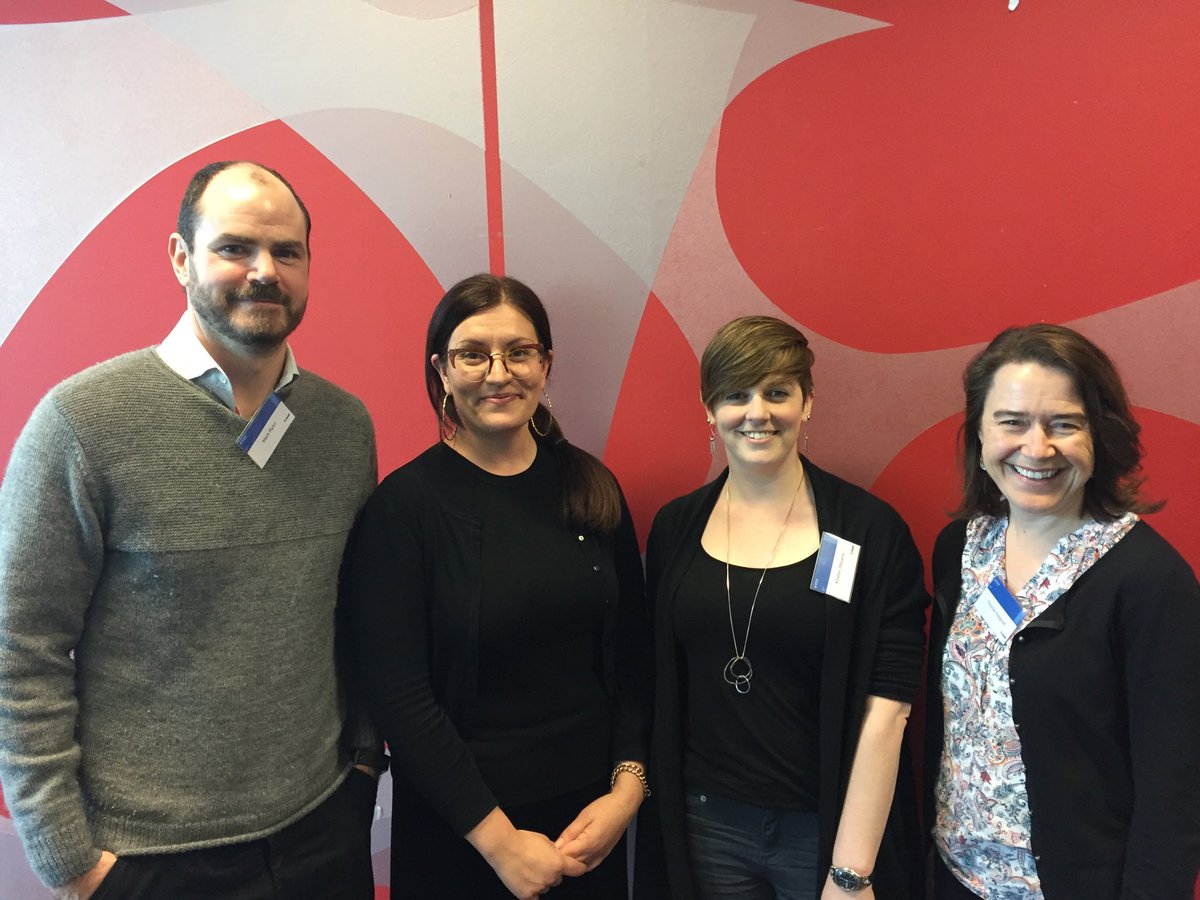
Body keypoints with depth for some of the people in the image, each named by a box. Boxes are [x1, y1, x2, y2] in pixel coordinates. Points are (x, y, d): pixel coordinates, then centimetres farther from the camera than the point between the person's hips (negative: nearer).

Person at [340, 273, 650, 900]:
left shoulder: (591, 487, -1)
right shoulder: (404, 503, -13)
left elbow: (630, 655, 3)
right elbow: (399, 695, -14)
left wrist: (628, 787, -7)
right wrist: (498, 838, -14)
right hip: (458, 832, -3)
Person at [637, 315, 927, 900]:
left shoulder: (871, 530, -11)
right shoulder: (675, 528, -2)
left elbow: (885, 710, -13)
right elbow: (660, 690, 4)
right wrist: (662, 818, 1)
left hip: (825, 827, -2)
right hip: (704, 823, 3)